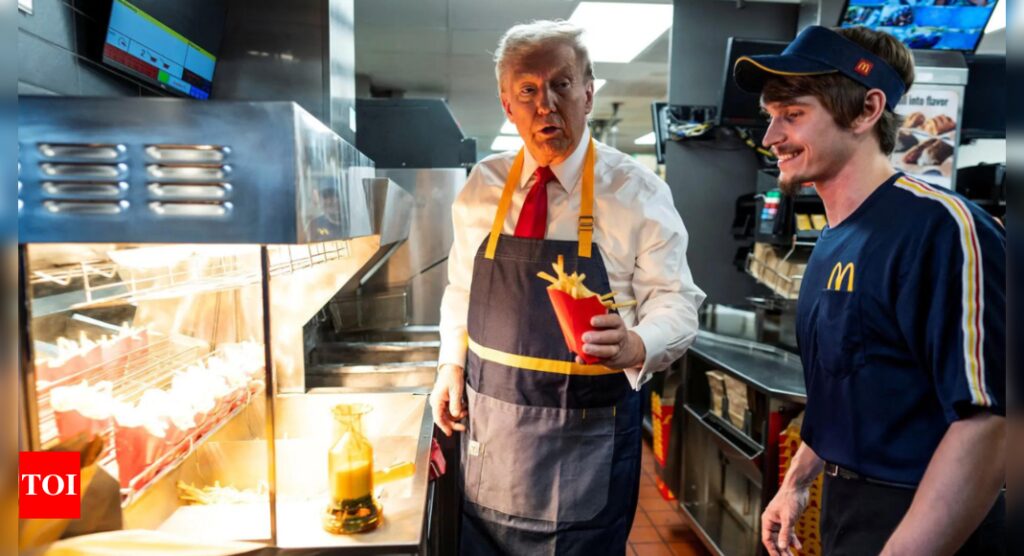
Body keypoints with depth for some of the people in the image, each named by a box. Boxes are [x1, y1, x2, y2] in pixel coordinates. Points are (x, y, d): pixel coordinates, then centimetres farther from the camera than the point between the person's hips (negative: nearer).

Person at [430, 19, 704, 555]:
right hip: (489, 429, 4)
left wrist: (635, 345, -29)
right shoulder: (481, 186, 2)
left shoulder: (637, 192, -9)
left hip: (588, 437, -3)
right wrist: (451, 365, 2)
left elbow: (676, 303, -9)